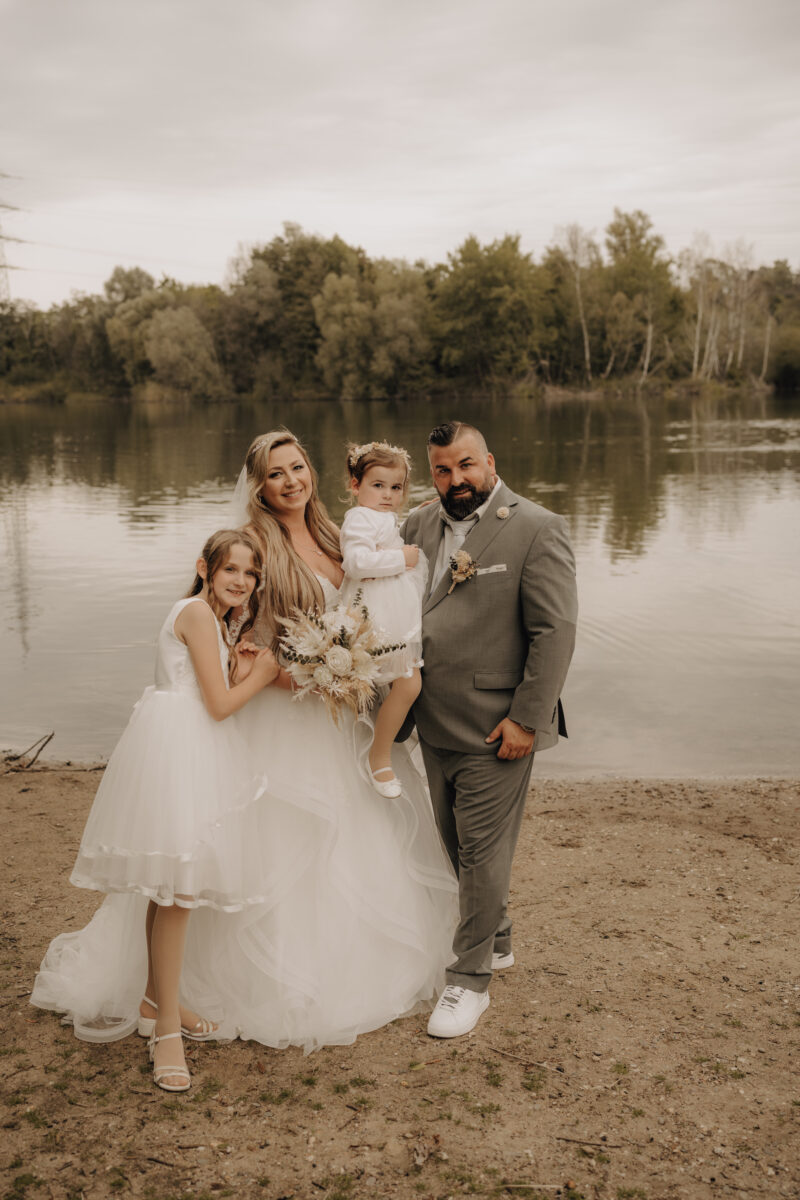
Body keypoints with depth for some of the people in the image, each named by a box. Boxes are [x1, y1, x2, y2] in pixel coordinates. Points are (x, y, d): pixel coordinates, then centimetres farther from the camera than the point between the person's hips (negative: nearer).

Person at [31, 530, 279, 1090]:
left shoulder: (211, 618, 19)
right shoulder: (199, 613, -10)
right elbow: (220, 704, -14)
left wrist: (243, 672, 6)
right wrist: (260, 675, 2)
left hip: (194, 749, 10)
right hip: (175, 747, -10)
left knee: (170, 886, 16)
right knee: (177, 885, -9)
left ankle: (157, 999, 29)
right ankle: (167, 1024, -2)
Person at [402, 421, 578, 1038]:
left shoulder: (537, 529, -10)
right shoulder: (420, 525, 9)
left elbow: (556, 630, -13)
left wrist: (527, 719, -16)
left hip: (494, 728, -6)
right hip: (436, 725, 6)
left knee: (483, 854, 2)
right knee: (459, 846, 18)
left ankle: (471, 980, 17)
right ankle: (496, 941, 40)